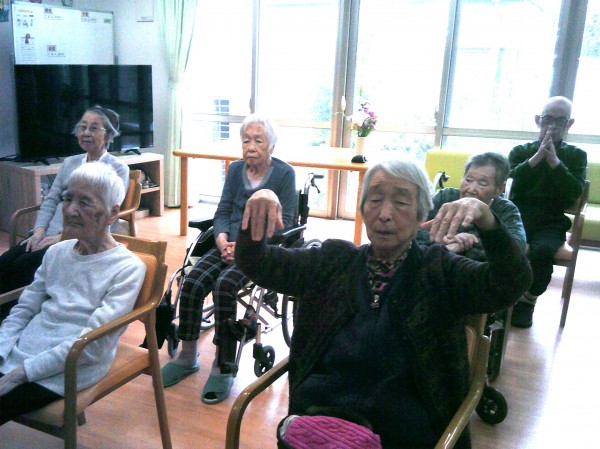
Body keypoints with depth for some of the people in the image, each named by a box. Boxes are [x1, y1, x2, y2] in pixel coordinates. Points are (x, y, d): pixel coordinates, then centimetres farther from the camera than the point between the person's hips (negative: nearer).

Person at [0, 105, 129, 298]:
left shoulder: (118, 169, 0)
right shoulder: (69, 162, 20)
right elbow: (51, 200, 16)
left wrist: (64, 236, -17)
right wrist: (39, 231, -3)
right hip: (49, 236, 6)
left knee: (24, 264, -24)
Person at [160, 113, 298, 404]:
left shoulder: (284, 173, -1)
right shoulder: (235, 169, 14)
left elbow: (284, 223, -6)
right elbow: (223, 211, 12)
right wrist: (222, 239, -9)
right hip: (230, 245, 5)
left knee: (225, 285, -30)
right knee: (192, 283, -19)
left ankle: (223, 368, -18)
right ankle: (187, 356, -1)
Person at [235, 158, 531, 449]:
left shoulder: (440, 271, 4)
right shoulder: (334, 263, 11)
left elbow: (512, 284, -11)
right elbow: (256, 263, 6)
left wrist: (484, 217, -28)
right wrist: (258, 208, -14)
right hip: (317, 416, 2)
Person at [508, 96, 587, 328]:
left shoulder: (576, 155, 12)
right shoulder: (520, 151, 13)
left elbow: (575, 193, -3)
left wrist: (554, 160, -10)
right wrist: (537, 157, -11)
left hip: (551, 223, 0)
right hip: (518, 217, 1)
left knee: (542, 250, -33)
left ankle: (527, 303, -10)